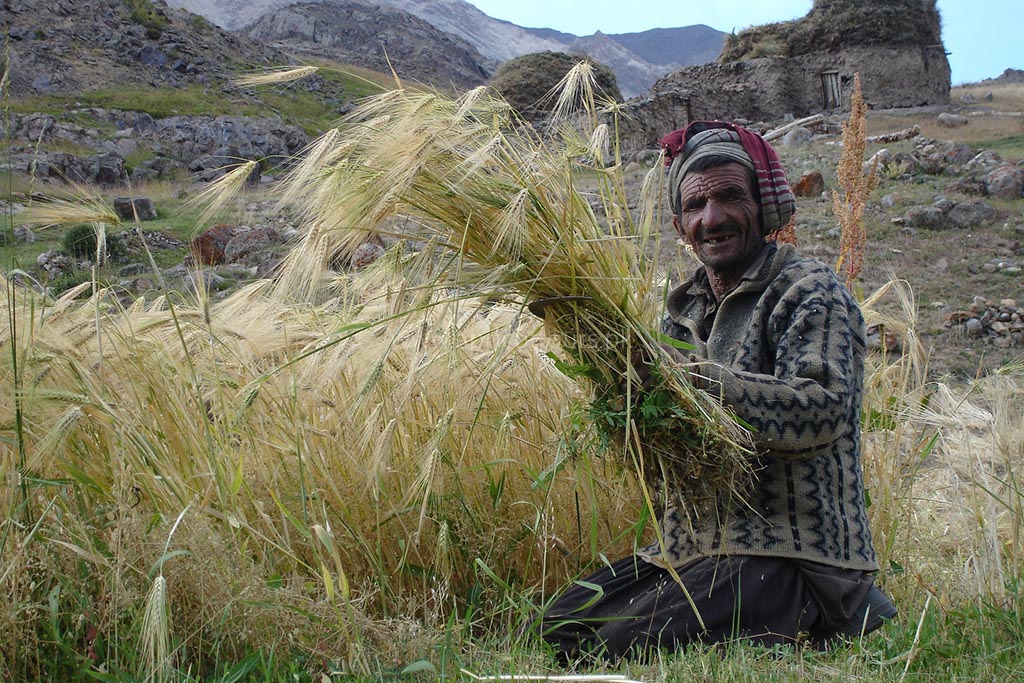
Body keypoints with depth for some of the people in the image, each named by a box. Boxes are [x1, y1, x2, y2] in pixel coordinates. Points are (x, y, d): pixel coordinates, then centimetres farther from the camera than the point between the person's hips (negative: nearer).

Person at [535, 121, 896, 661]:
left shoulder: (810, 292, -5)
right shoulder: (685, 311, 16)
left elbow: (823, 409, -23)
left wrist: (694, 377, -29)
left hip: (795, 553, -8)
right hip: (694, 548, 8)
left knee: (624, 647, -23)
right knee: (561, 628, 1)